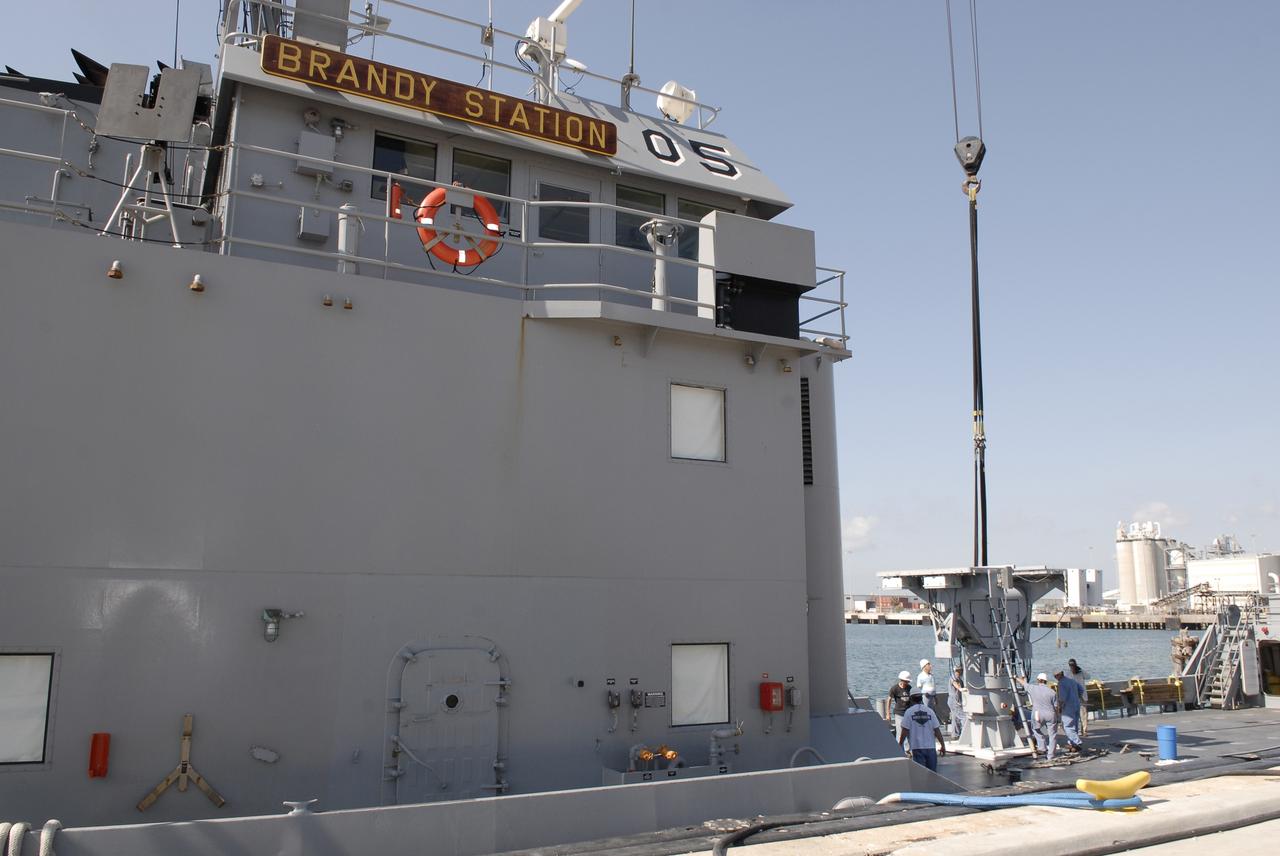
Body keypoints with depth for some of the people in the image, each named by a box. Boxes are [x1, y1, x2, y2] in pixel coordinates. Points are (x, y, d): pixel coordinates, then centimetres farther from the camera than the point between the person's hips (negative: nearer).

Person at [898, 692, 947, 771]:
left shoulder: (909, 712, -4)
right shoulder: (930, 711, 1)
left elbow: (905, 731, -7)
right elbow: (937, 730, 0)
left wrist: (899, 745, 2)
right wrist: (943, 745, 8)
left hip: (916, 747, -2)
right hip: (930, 747, 2)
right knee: (932, 771, 12)